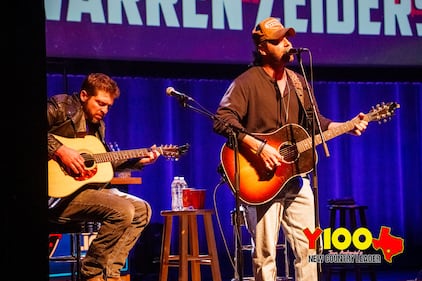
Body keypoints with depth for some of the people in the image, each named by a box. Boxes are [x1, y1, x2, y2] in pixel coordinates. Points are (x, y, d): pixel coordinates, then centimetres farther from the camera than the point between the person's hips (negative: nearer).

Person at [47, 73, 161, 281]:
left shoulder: (98, 125, 19)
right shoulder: (61, 106, -6)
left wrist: (138, 161, 14)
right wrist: (58, 149, -26)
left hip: (89, 185, 9)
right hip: (60, 189, -9)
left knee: (142, 209, 4)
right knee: (122, 210, -24)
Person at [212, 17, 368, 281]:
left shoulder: (299, 82, 13)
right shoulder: (247, 82, -9)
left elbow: (315, 121, 19)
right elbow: (222, 120, -19)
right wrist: (258, 147, -27)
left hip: (297, 177, 6)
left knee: (308, 248, 7)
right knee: (265, 253, -3)